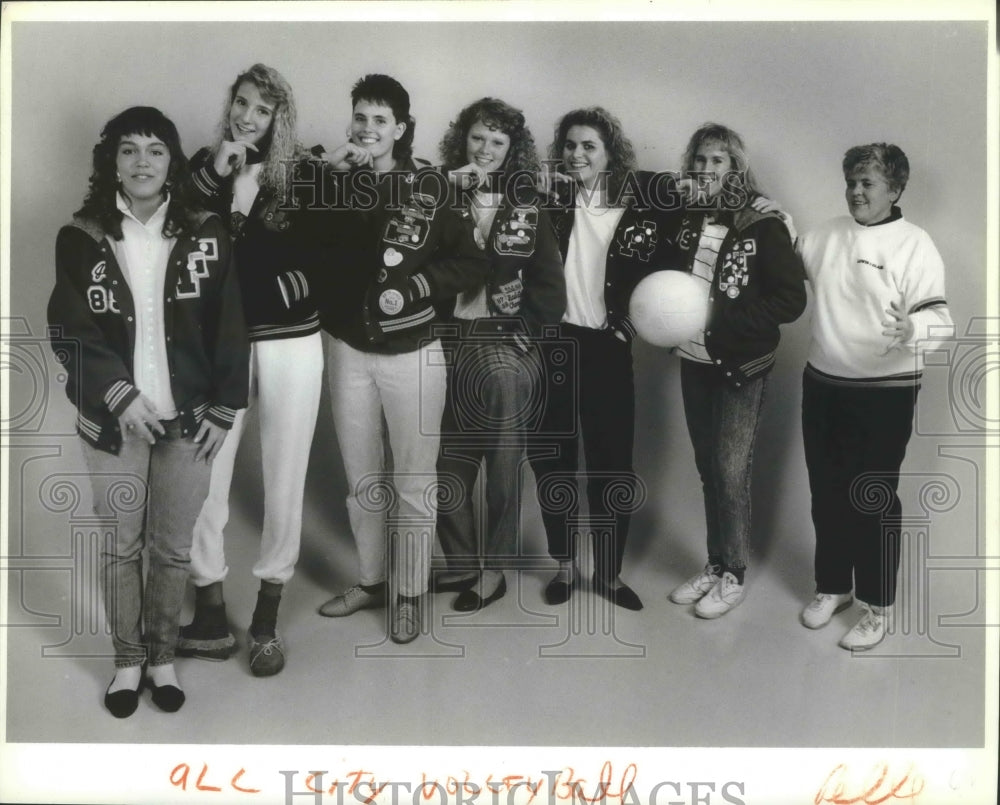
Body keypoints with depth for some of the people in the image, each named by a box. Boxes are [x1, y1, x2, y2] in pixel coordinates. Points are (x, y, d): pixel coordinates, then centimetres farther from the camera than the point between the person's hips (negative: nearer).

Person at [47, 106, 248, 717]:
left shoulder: (206, 234, -1)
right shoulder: (81, 238, -2)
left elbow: (229, 328, 1)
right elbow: (70, 330, -5)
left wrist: (223, 409, -4)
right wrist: (119, 395, -15)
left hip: (188, 417, 0)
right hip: (114, 418, 0)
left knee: (174, 547, 10)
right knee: (121, 545, 10)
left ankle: (163, 656, 28)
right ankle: (128, 660, 28)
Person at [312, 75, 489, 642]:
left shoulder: (429, 189, -7)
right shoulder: (333, 183, 0)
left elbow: (474, 265, -6)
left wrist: (415, 287, -17)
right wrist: (333, 179, -19)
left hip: (413, 353, -3)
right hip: (349, 350, 3)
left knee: (413, 480, 7)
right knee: (361, 477, 16)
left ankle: (410, 593, 22)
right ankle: (371, 581, 33)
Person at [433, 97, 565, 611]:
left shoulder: (526, 208, 4)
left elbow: (549, 286, 2)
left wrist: (526, 338, -7)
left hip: (504, 350, -1)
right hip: (448, 344, 2)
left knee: (502, 467, 6)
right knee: (448, 464, 8)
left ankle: (493, 573, 18)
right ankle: (461, 563, 25)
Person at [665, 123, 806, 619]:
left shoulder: (763, 225, -12)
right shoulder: (687, 220, 4)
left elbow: (791, 300, -15)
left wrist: (718, 315, -20)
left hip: (740, 367, -5)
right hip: (694, 361, 5)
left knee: (730, 472, -2)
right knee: (707, 468, 12)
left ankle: (733, 577, 12)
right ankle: (714, 566, 25)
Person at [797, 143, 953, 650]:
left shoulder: (914, 246, -10)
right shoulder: (828, 234, 7)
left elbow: (938, 318, -18)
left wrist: (912, 330, -38)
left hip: (884, 394, -5)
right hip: (822, 385, 6)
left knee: (874, 499, 2)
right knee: (826, 493, 14)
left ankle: (877, 607, 18)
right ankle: (833, 586, 33)